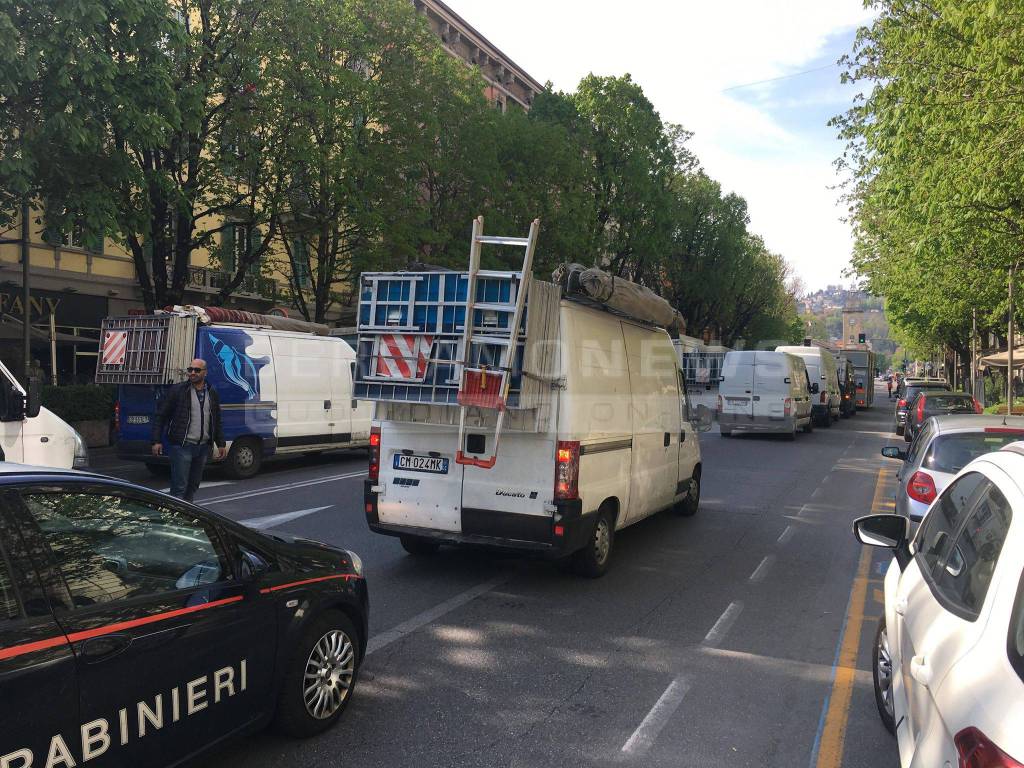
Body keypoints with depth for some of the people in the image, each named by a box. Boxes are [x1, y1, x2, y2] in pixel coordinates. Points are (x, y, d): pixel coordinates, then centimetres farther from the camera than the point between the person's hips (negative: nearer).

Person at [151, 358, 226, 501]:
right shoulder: (177, 390, -3)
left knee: (193, 486, 15)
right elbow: (160, 416, -1)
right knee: (179, 487, -8)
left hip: (203, 447, 5)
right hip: (182, 446, -5)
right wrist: (157, 441, -8)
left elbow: (216, 421, 19)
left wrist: (220, 444, 16)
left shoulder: (212, 394, 11)